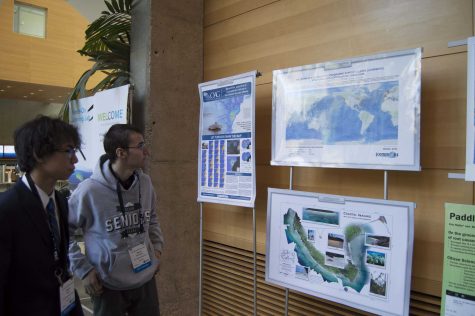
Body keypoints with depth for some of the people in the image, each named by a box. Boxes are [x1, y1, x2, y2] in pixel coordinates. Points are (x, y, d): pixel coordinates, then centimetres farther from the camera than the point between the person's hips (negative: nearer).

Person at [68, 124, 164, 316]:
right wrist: (83, 270, -10)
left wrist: (157, 248, 6)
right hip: (109, 286, -4)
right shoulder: (89, 190, -19)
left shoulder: (145, 183, -3)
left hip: (146, 279, 5)